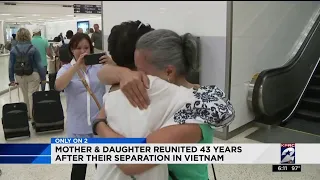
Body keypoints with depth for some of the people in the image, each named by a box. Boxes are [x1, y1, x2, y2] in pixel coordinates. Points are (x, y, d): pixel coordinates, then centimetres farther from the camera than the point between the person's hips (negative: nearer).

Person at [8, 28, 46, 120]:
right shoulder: (33, 49, -10)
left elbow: (11, 66, 0)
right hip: (33, 75, -3)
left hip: (20, 77, 3)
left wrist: (11, 79, 8)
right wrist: (43, 77, -4)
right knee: (32, 95, 2)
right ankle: (33, 116, 6)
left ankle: (27, 114, 32)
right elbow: (39, 65, -11)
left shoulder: (14, 50, -2)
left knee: (25, 96, 18)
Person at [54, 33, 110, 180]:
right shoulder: (66, 69, 1)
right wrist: (77, 65, -30)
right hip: (78, 127, 0)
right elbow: (58, 86, -18)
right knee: (79, 165, 11)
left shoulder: (99, 65, 2)